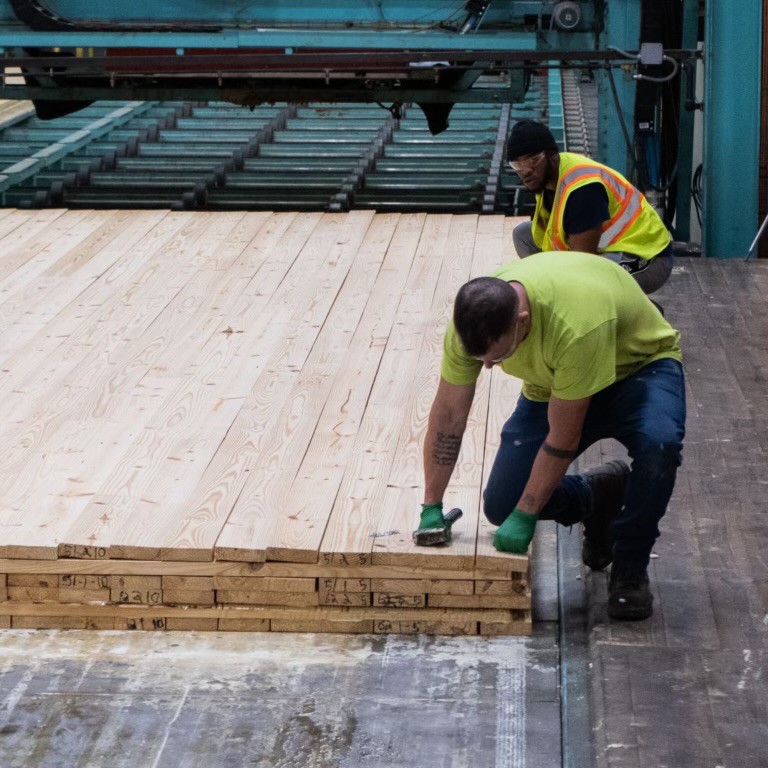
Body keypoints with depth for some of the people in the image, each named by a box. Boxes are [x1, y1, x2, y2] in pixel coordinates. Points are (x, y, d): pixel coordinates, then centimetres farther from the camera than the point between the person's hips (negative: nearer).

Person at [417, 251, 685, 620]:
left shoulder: (577, 326, -43)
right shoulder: (472, 320, -25)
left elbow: (562, 440, -33)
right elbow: (447, 416, -12)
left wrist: (524, 517, -26)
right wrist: (431, 509, -12)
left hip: (641, 364, -5)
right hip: (552, 386, 5)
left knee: (659, 441, -38)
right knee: (500, 506, -8)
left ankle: (630, 568, -14)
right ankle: (597, 496, 21)